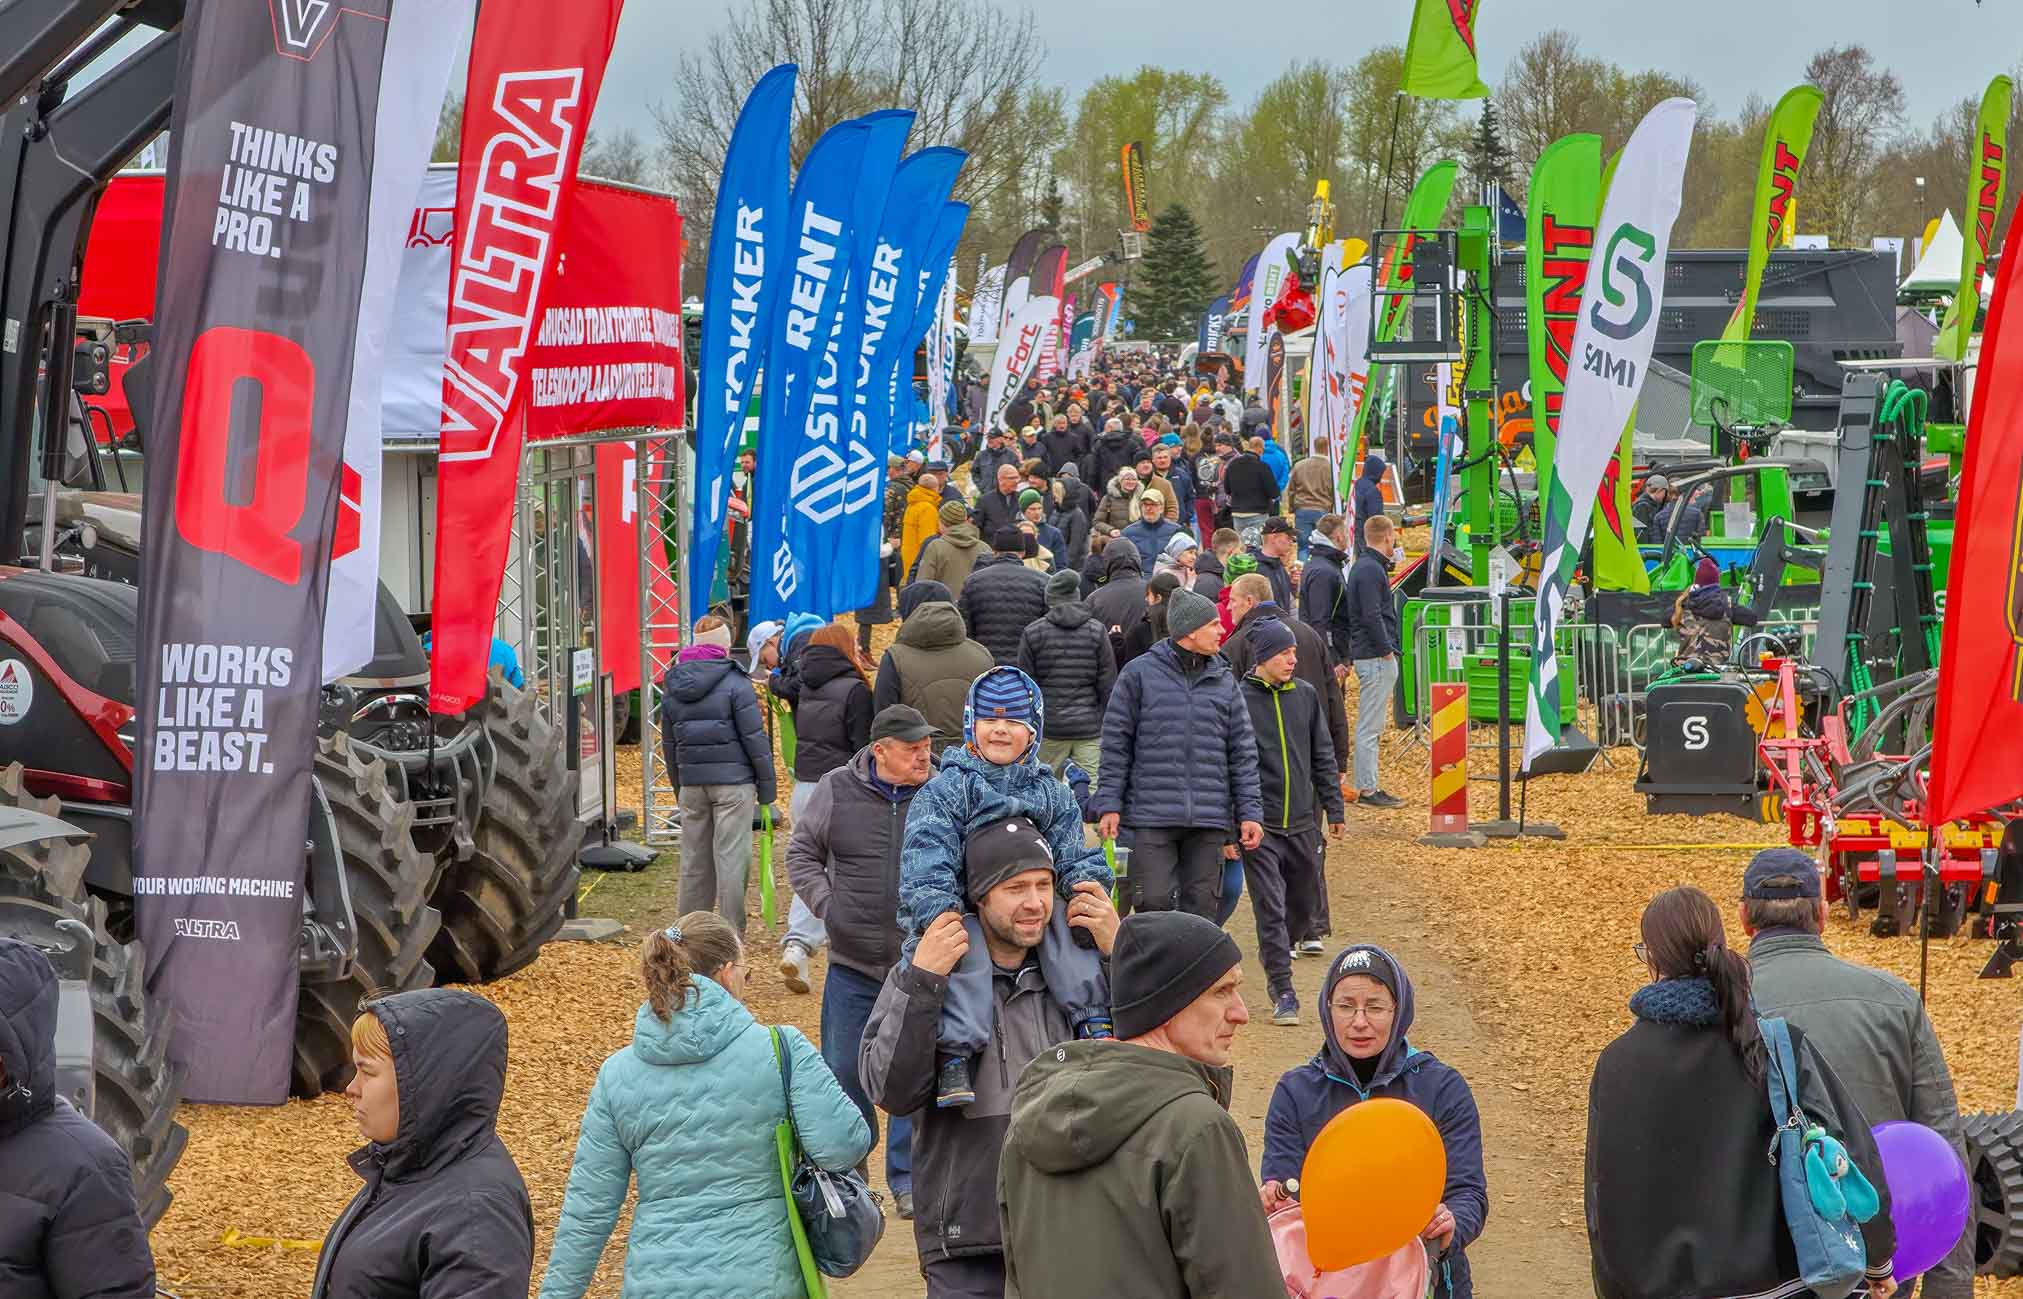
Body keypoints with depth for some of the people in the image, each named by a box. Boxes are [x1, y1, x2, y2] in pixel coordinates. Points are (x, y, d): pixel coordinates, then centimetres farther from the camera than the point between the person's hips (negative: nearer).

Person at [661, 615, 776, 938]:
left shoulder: (672, 688, 10)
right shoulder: (735, 684, -8)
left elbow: (669, 744, 15)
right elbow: (754, 738, -9)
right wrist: (767, 784, -3)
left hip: (691, 784, 5)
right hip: (733, 782, -5)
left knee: (694, 859, 11)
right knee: (732, 857, -2)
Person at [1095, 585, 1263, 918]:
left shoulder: (1224, 681, 11)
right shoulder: (1140, 673, 1)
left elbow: (1243, 752, 13)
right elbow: (1116, 742, 3)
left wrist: (1249, 812, 6)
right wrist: (1109, 804, -3)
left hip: (1209, 818, 3)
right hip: (1152, 816, -3)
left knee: (1201, 906, 5)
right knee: (1154, 903, -8)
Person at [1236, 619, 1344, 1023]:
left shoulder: (1306, 695, 6)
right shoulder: (1239, 699, -8)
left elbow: (1323, 757, 14)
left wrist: (1334, 808, 11)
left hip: (1302, 822, 5)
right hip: (1260, 826, -5)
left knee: (1308, 901, 14)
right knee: (1271, 908, -7)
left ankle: (1275, 954, 39)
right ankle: (1282, 991, -3)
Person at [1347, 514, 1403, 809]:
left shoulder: (1365, 566, 16)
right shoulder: (1371, 570, -16)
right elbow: (1371, 616, -22)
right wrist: (1386, 649, -14)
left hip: (1370, 656, 10)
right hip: (1376, 658, -10)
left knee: (1369, 727, 14)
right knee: (1370, 726, -7)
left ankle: (1365, 787, 18)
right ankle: (1368, 790, -5)